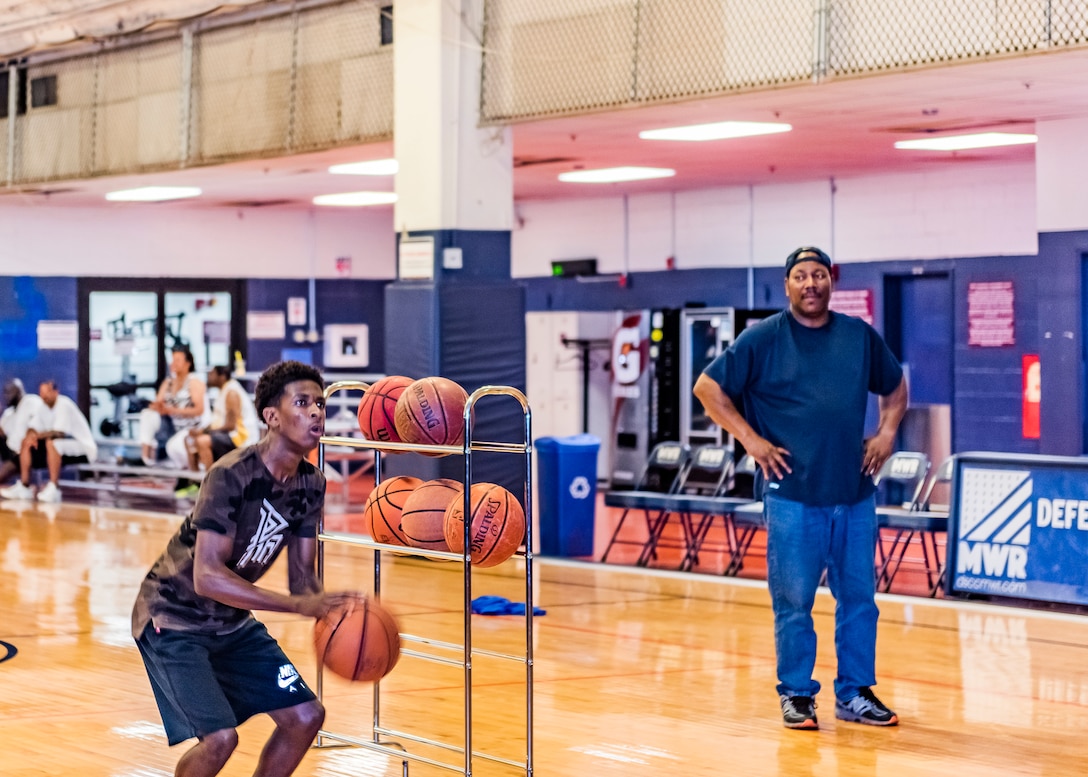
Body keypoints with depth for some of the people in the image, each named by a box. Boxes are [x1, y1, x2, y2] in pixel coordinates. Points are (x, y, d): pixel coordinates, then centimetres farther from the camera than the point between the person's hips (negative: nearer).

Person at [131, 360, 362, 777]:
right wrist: (298, 604, -38)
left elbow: (302, 574, 2)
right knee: (220, 737, -21)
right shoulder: (232, 475, -28)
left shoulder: (311, 484, -3)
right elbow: (207, 577, -34)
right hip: (173, 619, -8)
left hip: (232, 621, 8)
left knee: (305, 716, 4)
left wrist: (331, 610, -21)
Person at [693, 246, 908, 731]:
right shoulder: (763, 339, -1)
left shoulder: (860, 336, 10)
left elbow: (894, 387, 25)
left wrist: (886, 433, 10)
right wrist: (750, 440, -6)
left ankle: (855, 694, 17)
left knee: (859, 597, 7)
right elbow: (708, 388, -1)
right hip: (792, 495, -4)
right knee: (793, 601, 0)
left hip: (854, 493, 4)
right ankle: (796, 695, 12)